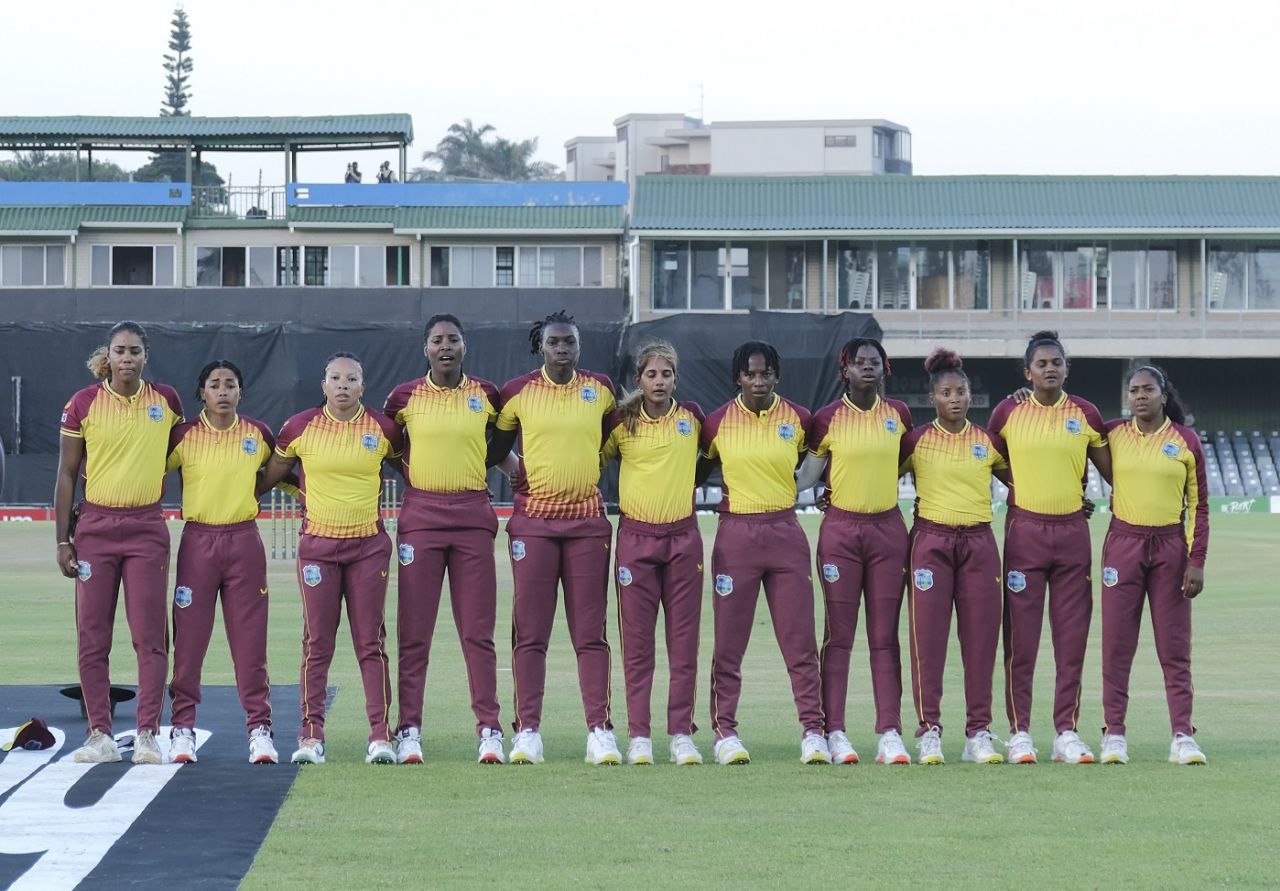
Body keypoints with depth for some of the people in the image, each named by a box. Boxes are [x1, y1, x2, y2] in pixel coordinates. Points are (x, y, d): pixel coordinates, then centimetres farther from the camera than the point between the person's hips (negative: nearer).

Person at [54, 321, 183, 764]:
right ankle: (100, 735, 6)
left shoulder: (166, 400, 3)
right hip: (95, 528, 0)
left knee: (150, 636, -4)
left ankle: (147, 734, -1)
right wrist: (63, 540, -1)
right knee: (91, 637, 0)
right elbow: (66, 475, 3)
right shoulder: (83, 403, -1)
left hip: (147, 530, 0)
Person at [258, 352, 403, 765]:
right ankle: (311, 735, 2)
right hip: (318, 544, 0)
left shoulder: (383, 429, 1)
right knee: (317, 644, 0)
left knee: (371, 642, 0)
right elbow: (268, 478, 13)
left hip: (369, 545, 0)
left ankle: (380, 734, 0)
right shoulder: (300, 428, 0)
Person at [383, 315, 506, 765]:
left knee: (478, 630, 0)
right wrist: (408, 474, 6)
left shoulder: (485, 395, 5)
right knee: (414, 631, 0)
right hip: (420, 518, 0)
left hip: (472, 518, 0)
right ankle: (409, 730, 3)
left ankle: (489, 729, 2)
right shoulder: (405, 397, 2)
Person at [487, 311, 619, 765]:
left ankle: (600, 731, -2)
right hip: (533, 521, -1)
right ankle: (527, 731, 2)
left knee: (590, 633, 0)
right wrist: (520, 474, 5)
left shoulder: (600, 389, 4)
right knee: (529, 633, 0)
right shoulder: (518, 392, 1)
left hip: (587, 521, 1)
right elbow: (495, 449, 14)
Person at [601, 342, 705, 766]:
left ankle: (682, 734, 7)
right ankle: (639, 736, 3)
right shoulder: (621, 422, -2)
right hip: (636, 539, -1)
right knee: (637, 642, 0)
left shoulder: (692, 416, 3)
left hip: (683, 538, 1)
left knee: (684, 640, 2)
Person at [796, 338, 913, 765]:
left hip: (887, 529, 2)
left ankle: (890, 734, 3)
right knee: (838, 635, -1)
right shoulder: (828, 419, -3)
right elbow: (808, 472, -1)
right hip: (840, 530, -2)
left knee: (885, 636, 3)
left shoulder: (898, 414, 5)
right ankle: (835, 733, 0)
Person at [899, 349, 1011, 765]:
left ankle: (979, 732, 5)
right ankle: (929, 731, -1)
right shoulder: (916, 441, 2)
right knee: (928, 637, -5)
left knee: (981, 638, 0)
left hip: (978, 543, 2)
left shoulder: (988, 442, 8)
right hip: (930, 542, -2)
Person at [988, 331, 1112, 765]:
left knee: (1072, 638, 2)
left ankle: (1067, 733, 8)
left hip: (1072, 532, 2)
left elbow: (1111, 471, 12)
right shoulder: (1008, 412, 1)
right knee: (1020, 637, -2)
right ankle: (1019, 733, 4)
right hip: (1024, 532, -2)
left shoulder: (1085, 414, 5)